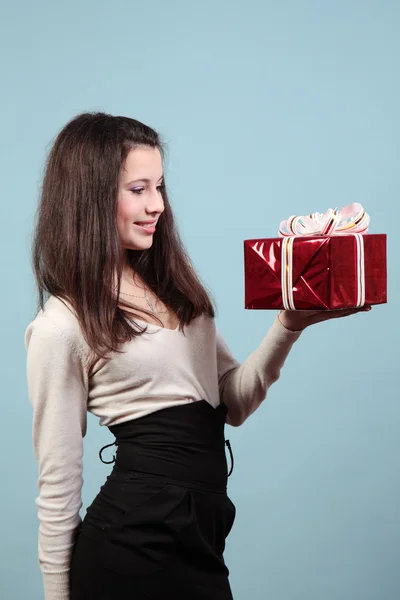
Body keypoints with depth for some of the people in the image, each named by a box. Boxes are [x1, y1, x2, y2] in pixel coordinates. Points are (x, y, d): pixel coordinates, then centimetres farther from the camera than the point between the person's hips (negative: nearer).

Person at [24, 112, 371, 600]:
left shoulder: (175, 287, 10)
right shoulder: (62, 327, -12)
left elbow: (235, 403, 6)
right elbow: (58, 486, -8)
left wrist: (289, 325, -6)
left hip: (201, 531, 7)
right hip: (135, 540, -6)